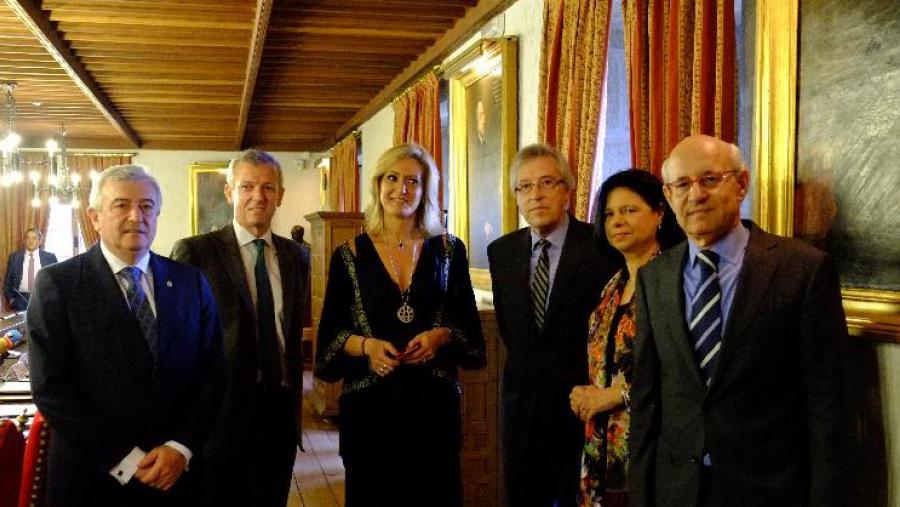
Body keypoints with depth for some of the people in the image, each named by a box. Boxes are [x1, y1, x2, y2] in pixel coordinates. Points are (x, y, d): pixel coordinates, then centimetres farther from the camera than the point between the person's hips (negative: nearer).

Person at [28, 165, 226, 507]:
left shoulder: (190, 282, 2)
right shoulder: (57, 284, -6)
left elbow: (212, 371, 1)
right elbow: (51, 387, -11)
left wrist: (181, 447, -11)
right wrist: (125, 459, -15)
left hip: (177, 472, 3)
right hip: (91, 477, -2)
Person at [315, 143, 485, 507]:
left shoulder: (448, 250, 4)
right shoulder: (350, 255, 2)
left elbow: (469, 326, 7)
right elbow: (330, 335, 3)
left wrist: (442, 336, -13)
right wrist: (365, 345, -15)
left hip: (433, 399, 1)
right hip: (370, 401, 0)